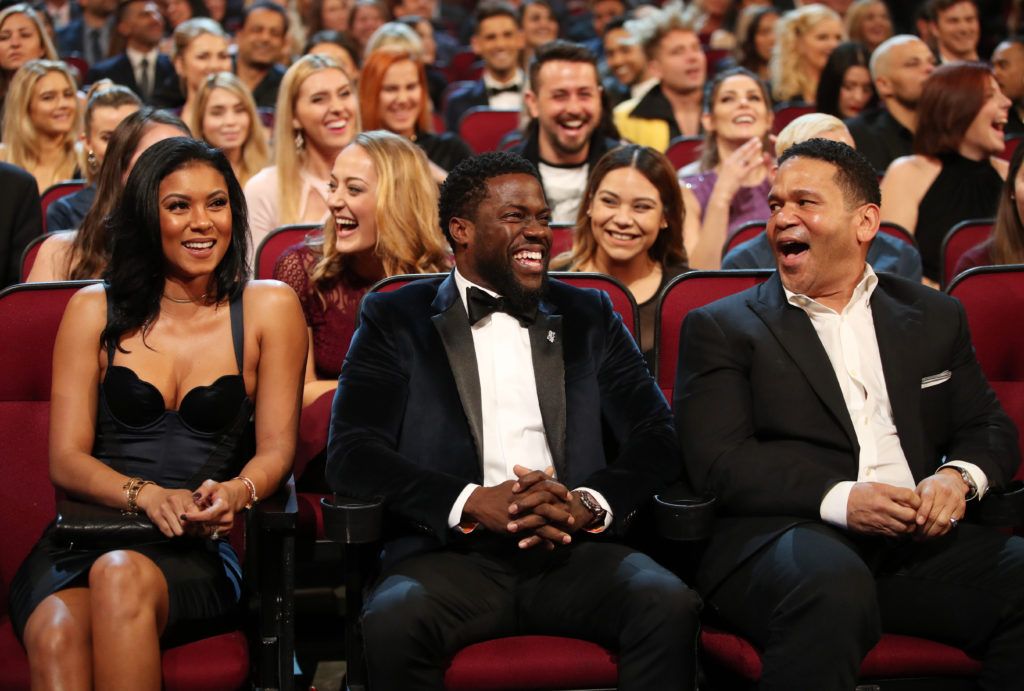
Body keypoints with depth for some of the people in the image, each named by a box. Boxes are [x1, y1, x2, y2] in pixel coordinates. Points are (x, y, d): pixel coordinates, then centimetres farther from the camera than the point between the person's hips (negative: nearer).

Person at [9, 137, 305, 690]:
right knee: (57, 636, -35)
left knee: (122, 575, -36)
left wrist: (234, 493, -18)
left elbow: (276, 448, 6)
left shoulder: (268, 308, 10)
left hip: (199, 553, 0)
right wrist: (146, 496, -16)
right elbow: (66, 459, 5)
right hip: (87, 536, 1)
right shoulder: (94, 311, 11)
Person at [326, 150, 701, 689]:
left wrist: (590, 504, -11)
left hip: (574, 550, 2)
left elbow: (657, 438, 11)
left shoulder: (589, 317, 19)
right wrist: (473, 502, -15)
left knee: (670, 608, -30)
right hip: (452, 552, -1)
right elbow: (351, 454, 0)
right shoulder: (395, 320, 12)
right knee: (393, 624, -34)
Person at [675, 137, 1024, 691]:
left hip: (918, 540, 4)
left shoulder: (934, 317, 22)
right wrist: (839, 500, -16)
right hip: (780, 536, -3)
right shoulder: (720, 328, 10)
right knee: (832, 584, -38)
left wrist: (958, 477, -3)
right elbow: (718, 461, -2)